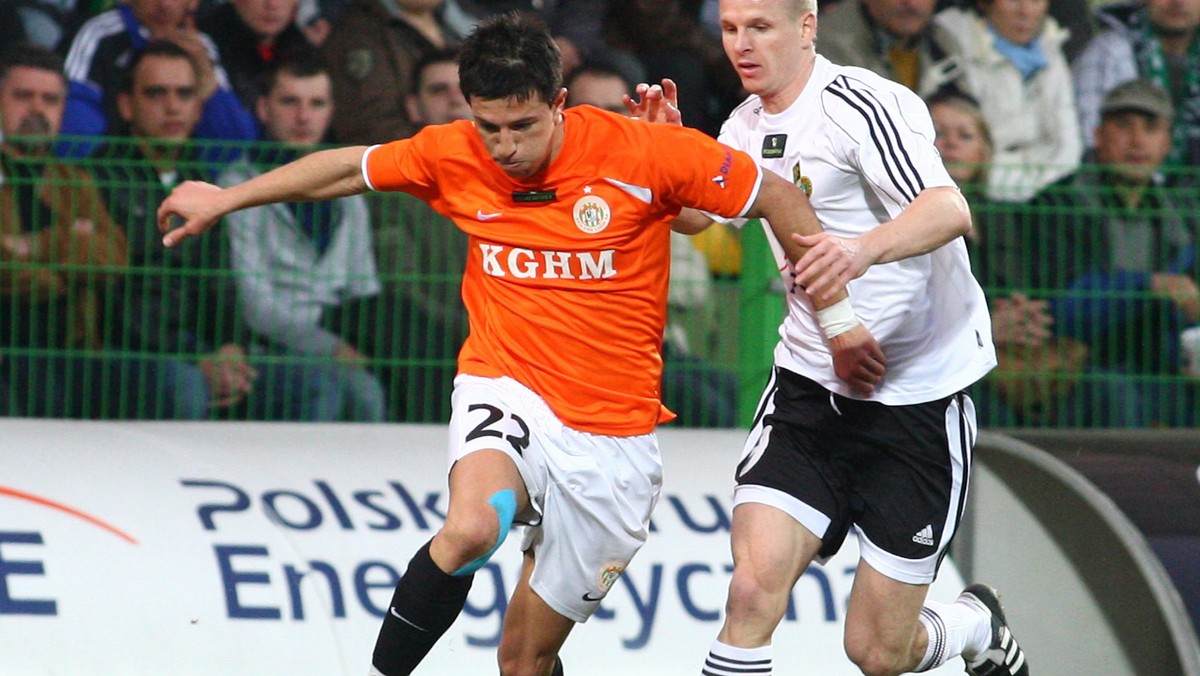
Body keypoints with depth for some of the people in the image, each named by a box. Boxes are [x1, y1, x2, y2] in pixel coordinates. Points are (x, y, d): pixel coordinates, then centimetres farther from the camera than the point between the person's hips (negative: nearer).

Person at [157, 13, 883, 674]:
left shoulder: (642, 152, -13)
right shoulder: (454, 156, -4)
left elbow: (776, 196, -4)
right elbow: (351, 167, 13)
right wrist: (224, 199, 22)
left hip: (612, 437, -1)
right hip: (506, 389, 1)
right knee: (471, 529, -34)